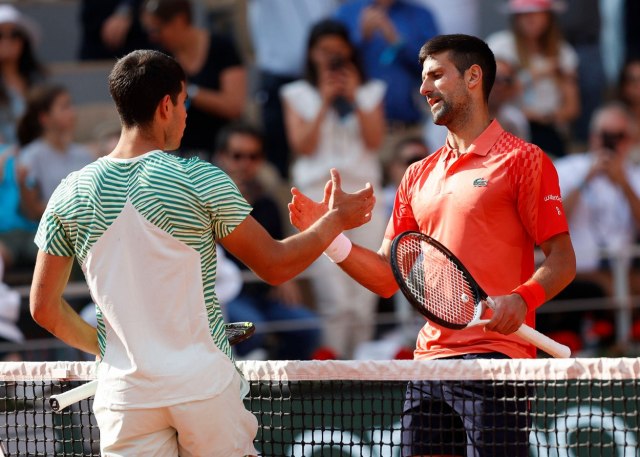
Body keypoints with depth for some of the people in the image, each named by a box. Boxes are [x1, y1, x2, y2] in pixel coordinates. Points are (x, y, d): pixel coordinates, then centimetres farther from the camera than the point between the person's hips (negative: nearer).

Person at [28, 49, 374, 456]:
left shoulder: (71, 194, 1)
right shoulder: (200, 180, -8)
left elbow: (44, 306, 6)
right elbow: (275, 265, 0)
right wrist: (337, 219, 15)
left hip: (124, 390, 2)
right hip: (204, 383, -2)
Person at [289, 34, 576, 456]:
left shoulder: (522, 160, 1)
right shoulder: (419, 176, 20)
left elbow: (562, 260, -4)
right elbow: (388, 278, 18)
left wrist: (522, 298, -23)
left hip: (494, 356, -6)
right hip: (430, 357, 6)